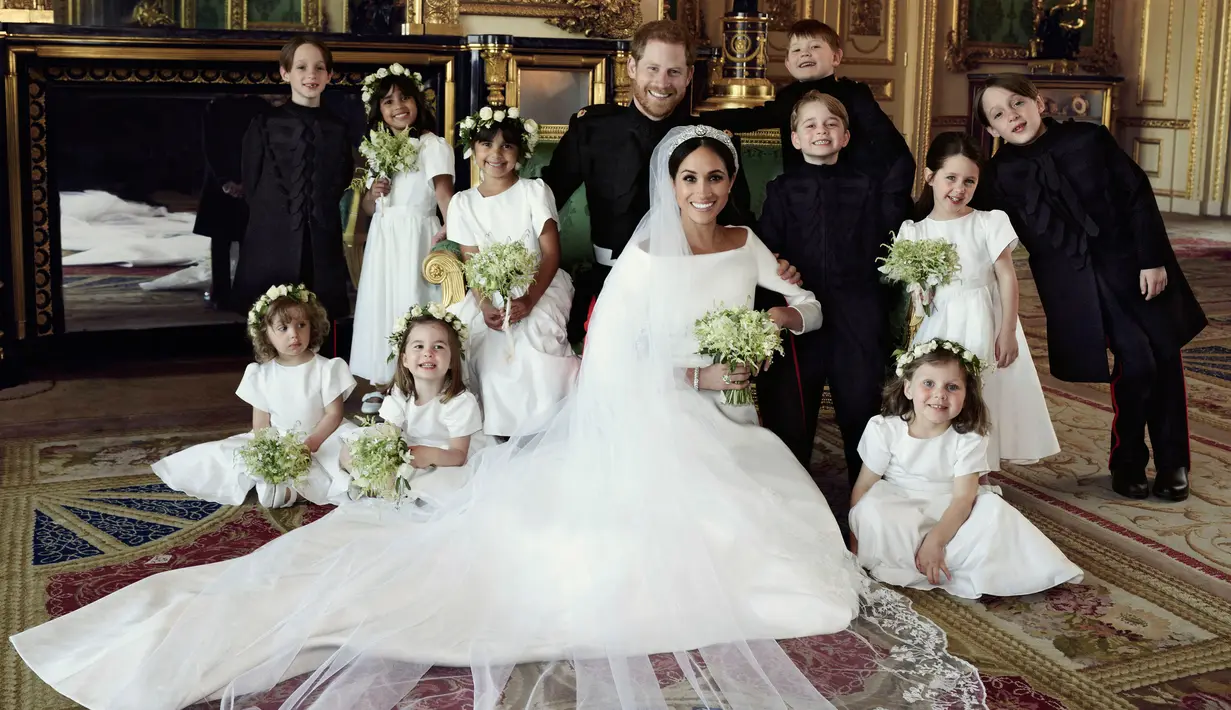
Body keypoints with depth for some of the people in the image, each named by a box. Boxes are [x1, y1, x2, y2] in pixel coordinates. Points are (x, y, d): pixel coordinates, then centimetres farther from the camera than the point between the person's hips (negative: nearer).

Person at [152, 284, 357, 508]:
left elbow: (333, 414, -8)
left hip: (320, 441, -3)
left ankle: (294, 489, -47)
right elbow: (261, 424, 2)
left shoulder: (327, 369, -5)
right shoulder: (262, 374, 3)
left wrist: (309, 445, -22)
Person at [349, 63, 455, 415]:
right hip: (383, 240, 6)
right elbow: (368, 208, 17)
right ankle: (381, 383, 18)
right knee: (380, 304, 9)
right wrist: (373, 193, -6)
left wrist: (451, 231, -35)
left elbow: (444, 193, -20)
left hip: (416, 237, -6)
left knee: (414, 304, -3)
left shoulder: (433, 146, -7)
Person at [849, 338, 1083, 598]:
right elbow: (863, 487, -6)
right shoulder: (883, 430, -12)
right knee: (871, 512, -32)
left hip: (949, 516, 1)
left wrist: (935, 541, -32)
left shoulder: (969, 439, -11)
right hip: (897, 515, -1)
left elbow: (963, 498, -19)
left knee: (993, 509, -24)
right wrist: (855, 538, -11)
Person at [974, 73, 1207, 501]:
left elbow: (1138, 196, -2)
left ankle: (1172, 464, 21)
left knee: (1164, 356, 3)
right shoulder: (1002, 173, -3)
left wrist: (1153, 258, -6)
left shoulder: (1089, 139, -4)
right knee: (1136, 362, -11)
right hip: (1079, 285, -2)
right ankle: (1128, 464, 12)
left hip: (1135, 268, 2)